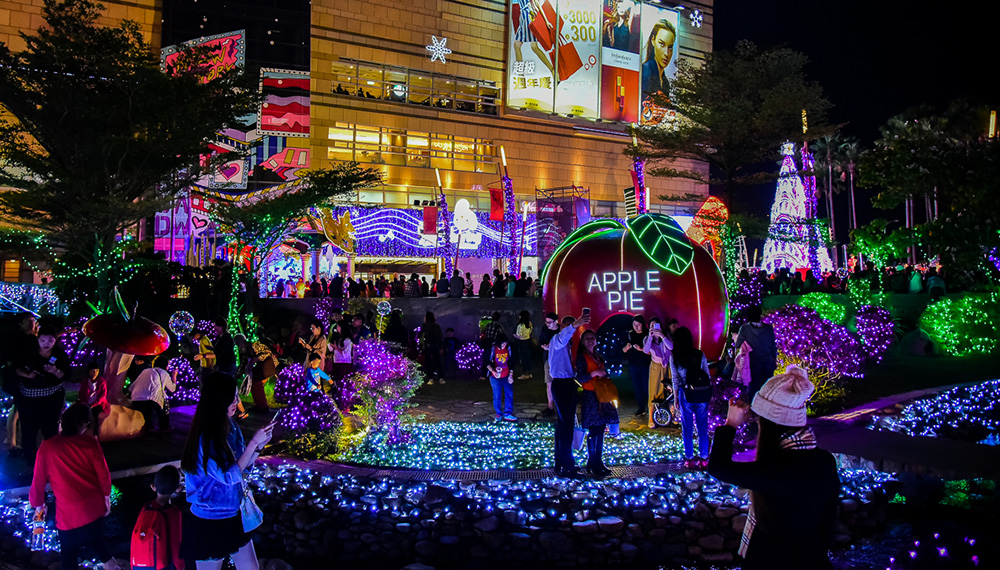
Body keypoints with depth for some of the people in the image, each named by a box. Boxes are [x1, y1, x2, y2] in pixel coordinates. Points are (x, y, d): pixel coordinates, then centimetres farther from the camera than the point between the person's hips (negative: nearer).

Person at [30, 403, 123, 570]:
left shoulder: (47, 447, -12)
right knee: (94, 538, 29)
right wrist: (106, 498, 13)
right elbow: (104, 475, -4)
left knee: (69, 553, 16)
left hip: (68, 513, -2)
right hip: (94, 506, 2)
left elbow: (38, 482, -3)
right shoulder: (90, 442, -10)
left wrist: (38, 505, 16)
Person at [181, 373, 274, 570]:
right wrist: (253, 442, -25)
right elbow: (229, 476, -24)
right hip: (210, 522, -6)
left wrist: (259, 445, -8)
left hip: (235, 516, 7)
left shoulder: (230, 426, -2)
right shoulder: (204, 439, -22)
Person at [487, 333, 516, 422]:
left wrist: (511, 374, 5)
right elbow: (487, 363, -6)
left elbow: (511, 362, 9)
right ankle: (499, 414, 19)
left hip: (506, 376, 3)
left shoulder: (508, 349, -1)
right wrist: (493, 371, -22)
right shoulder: (492, 349, -11)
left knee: (509, 394, 2)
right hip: (495, 377, -3)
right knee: (497, 396, 3)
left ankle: (508, 414, 12)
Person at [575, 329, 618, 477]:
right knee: (593, 430, -7)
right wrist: (593, 373, -23)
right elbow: (580, 378, -13)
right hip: (590, 396, -7)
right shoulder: (582, 357, -6)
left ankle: (598, 461, 15)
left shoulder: (598, 357, 17)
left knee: (600, 429, 8)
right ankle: (592, 463, 1)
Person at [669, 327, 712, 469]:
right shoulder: (700, 354, 1)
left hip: (686, 394, -2)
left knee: (687, 428, 9)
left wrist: (676, 398, 7)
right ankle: (703, 459, 13)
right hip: (702, 393, 2)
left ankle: (690, 459, 14)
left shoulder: (674, 357, -4)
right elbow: (707, 376, 3)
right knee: (702, 427, 10)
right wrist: (708, 393, 13)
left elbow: (675, 380, -2)